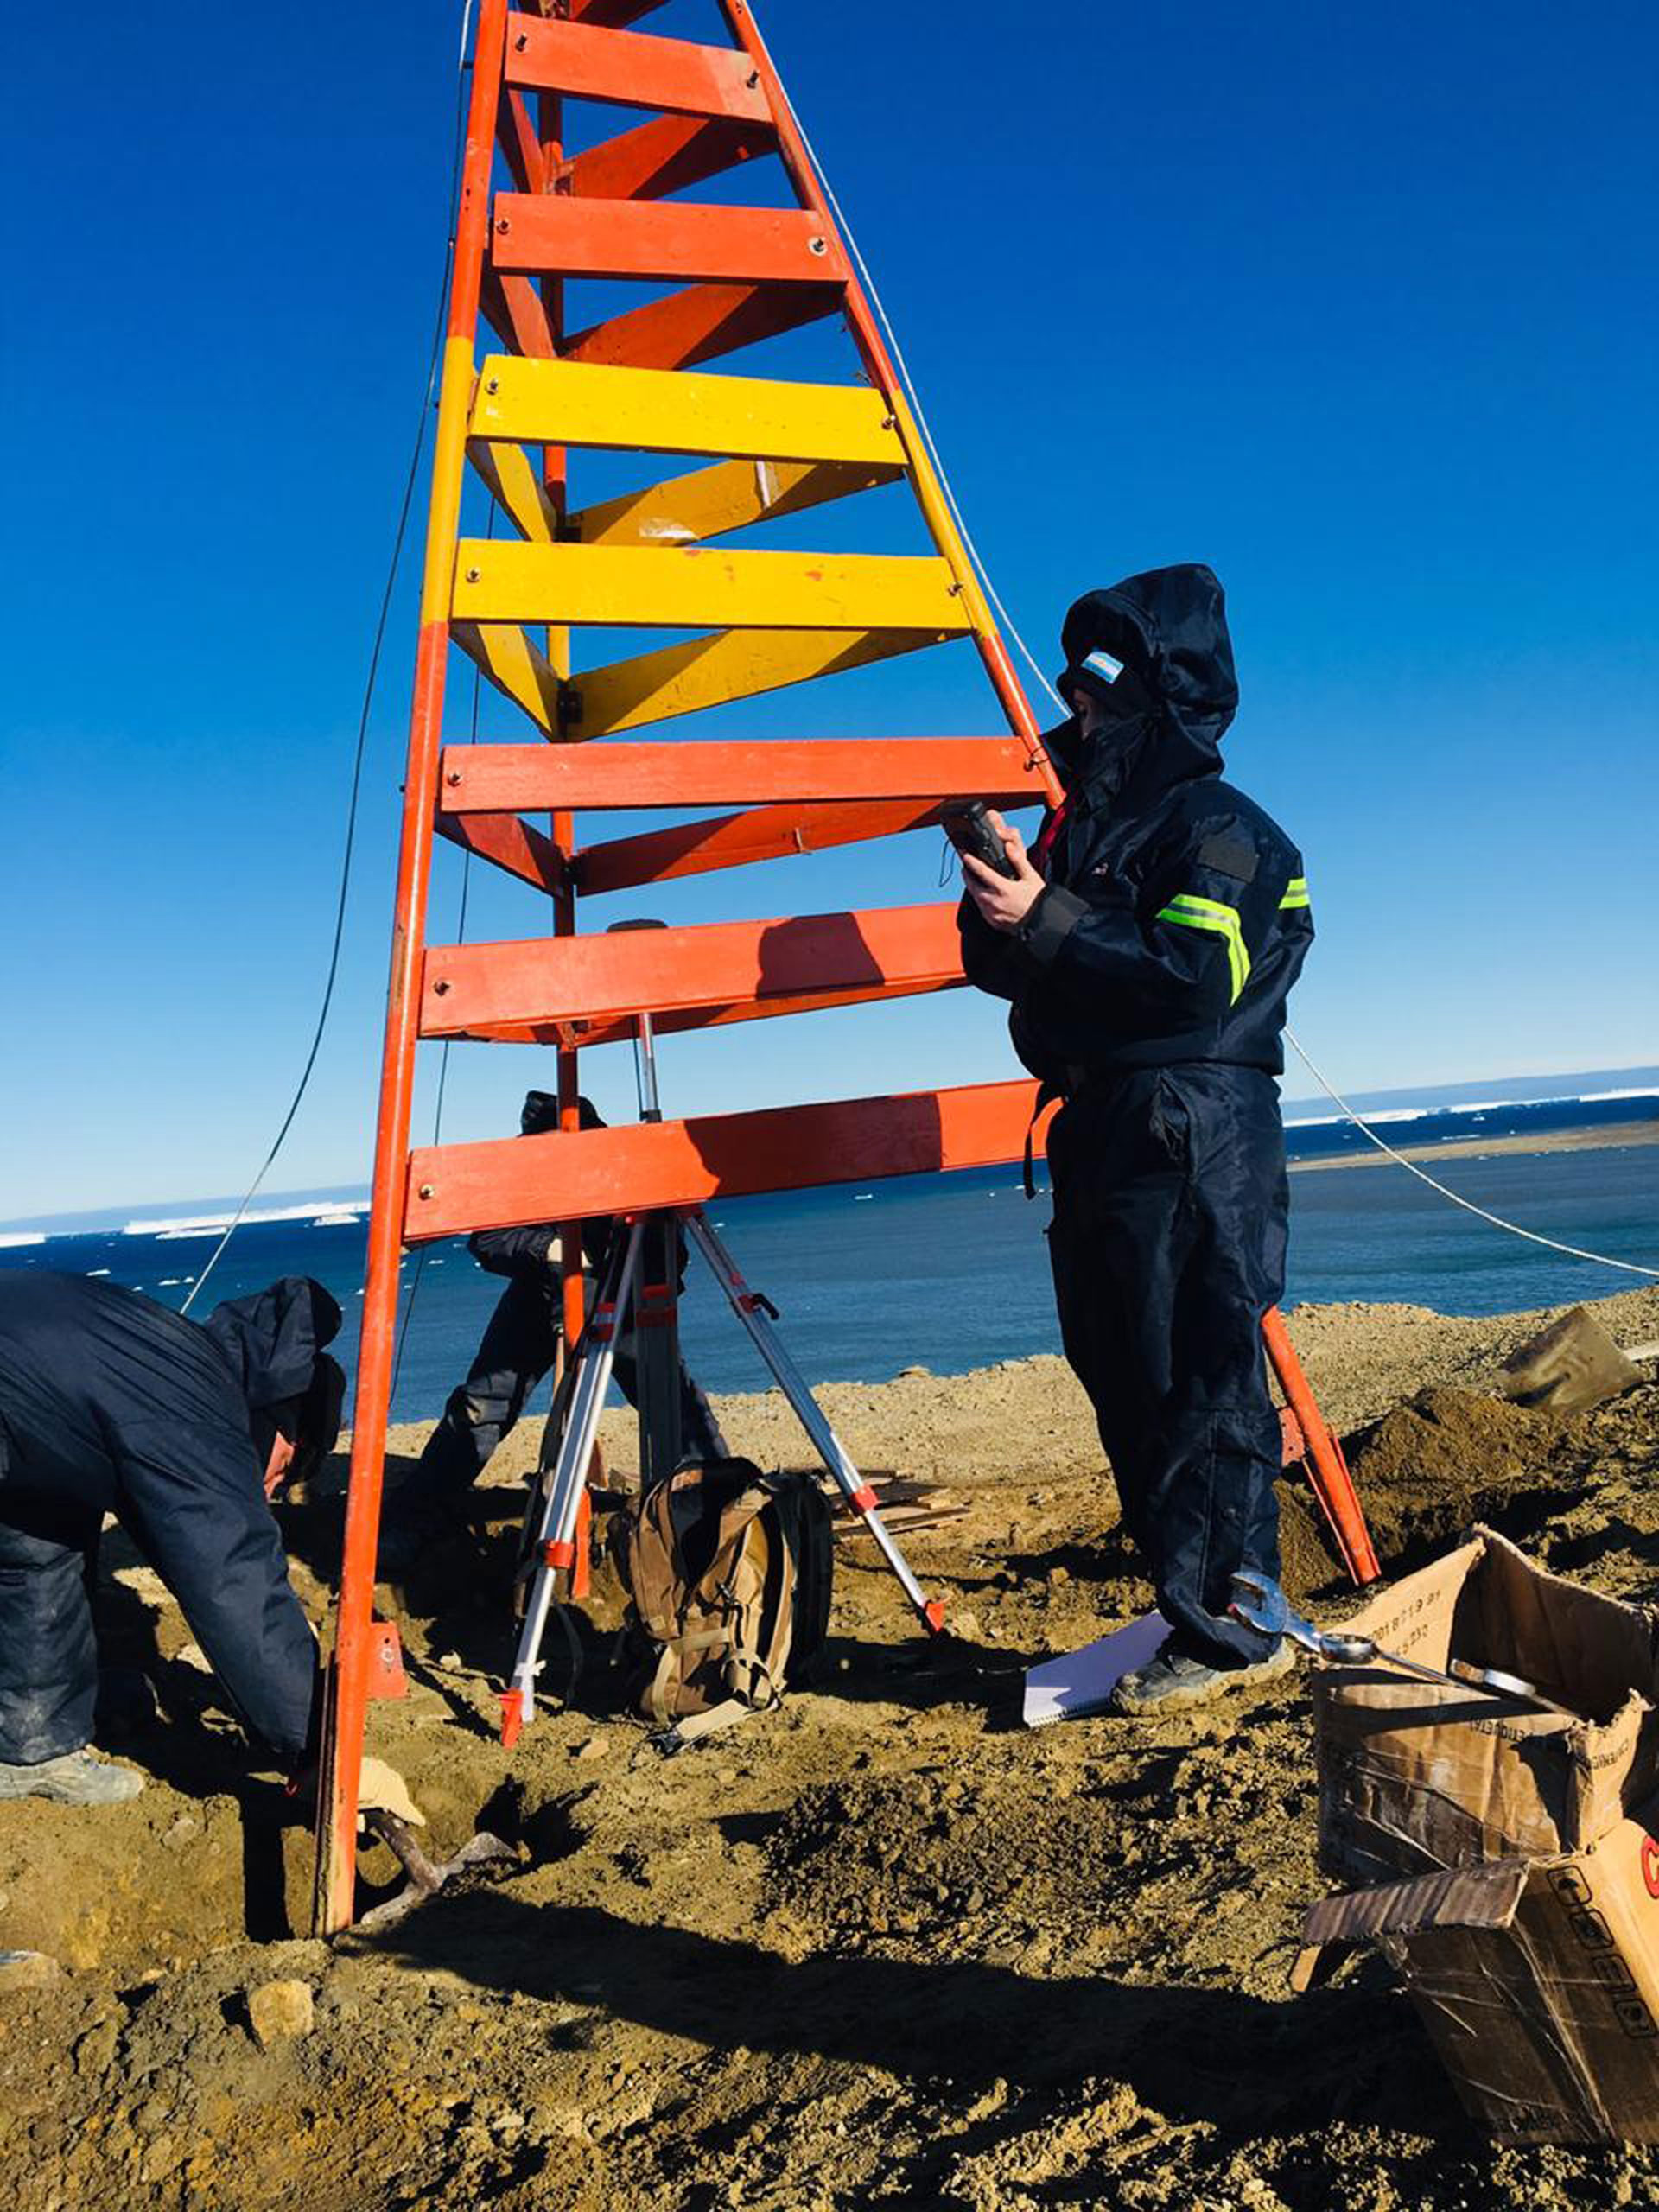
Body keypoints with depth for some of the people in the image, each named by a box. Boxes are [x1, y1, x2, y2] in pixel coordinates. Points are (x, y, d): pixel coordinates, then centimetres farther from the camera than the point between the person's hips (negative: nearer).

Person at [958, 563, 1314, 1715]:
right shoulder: (1087, 826, 21)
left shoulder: (1218, 827, -4)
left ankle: (1230, 1632, 3)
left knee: (1198, 1384, -7)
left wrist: (1045, 916, -18)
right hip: (1102, 1135, 9)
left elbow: (1194, 979, -19)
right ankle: (1191, 1611, 20)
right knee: (1128, 1386, 10)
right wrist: (997, 899, 2)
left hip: (1194, 1134, -9)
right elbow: (1003, 970, 20)